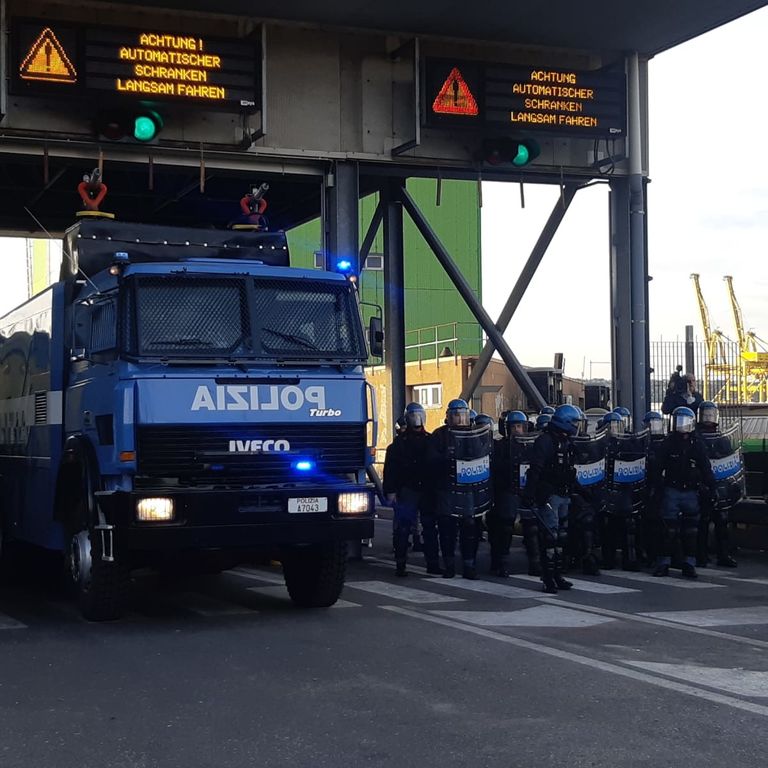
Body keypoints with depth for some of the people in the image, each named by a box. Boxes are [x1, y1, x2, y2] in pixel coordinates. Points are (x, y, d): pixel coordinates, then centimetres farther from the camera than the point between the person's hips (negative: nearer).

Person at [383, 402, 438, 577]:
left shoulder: (429, 440, 11)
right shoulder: (400, 441, 2)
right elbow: (390, 468, -2)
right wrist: (390, 491, -10)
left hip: (427, 491, 3)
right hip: (406, 491, -3)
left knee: (430, 528, 7)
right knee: (402, 529, -3)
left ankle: (432, 563, 14)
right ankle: (400, 564, 2)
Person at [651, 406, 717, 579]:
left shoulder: (697, 444, 8)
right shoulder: (668, 443, 4)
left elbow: (706, 469, 10)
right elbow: (657, 467, 1)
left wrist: (711, 487, 4)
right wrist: (656, 487, -7)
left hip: (691, 492, 2)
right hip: (671, 491, -2)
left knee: (691, 529, 3)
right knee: (669, 528, -4)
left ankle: (689, 564, 8)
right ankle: (664, 563, 1)